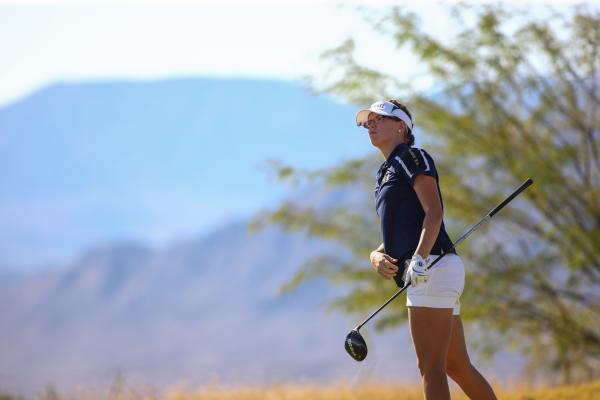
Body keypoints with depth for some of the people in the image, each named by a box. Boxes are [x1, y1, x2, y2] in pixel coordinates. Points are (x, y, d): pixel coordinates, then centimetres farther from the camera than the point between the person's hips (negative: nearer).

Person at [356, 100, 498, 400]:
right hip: (423, 276, 10)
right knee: (457, 366, 11)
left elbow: (434, 211, -14)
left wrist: (419, 258, -27)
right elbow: (394, 238, 24)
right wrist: (377, 256, 1)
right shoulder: (386, 173, 26)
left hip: (432, 270, -10)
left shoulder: (411, 157, -1)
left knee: (431, 367, -14)